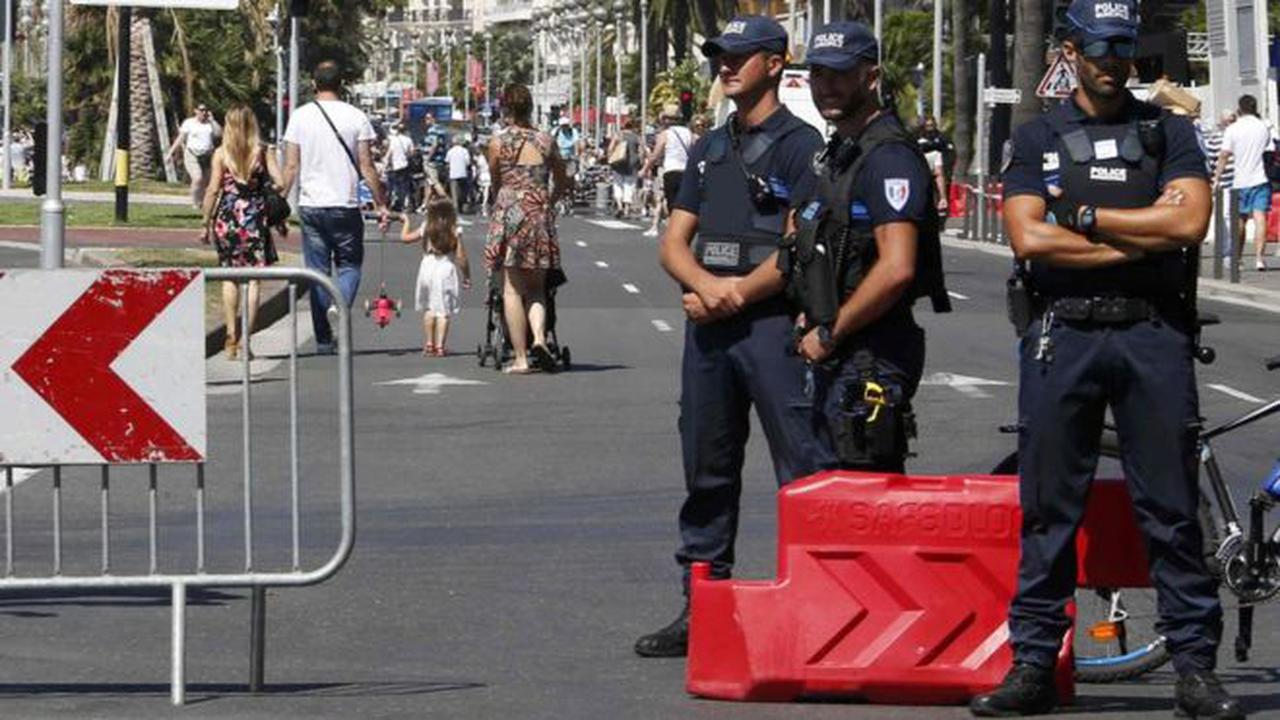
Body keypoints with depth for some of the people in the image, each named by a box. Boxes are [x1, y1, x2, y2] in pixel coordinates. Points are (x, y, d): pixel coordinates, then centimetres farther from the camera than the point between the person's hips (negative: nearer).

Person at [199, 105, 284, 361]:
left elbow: (213, 190, -4)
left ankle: (231, 337, 8)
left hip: (227, 219, 1)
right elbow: (279, 184, -6)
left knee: (229, 278, 14)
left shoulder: (221, 154, -1)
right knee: (253, 279, 3)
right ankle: (245, 340, -3)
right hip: (255, 219, -1)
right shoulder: (263, 152, 0)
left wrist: (206, 223, 4)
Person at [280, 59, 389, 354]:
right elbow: (367, 167, -3)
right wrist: (381, 204, 4)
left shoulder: (300, 116, 1)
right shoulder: (356, 117, -3)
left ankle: (324, 339, 8)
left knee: (317, 270, 7)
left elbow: (291, 166, 0)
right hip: (345, 206, -1)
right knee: (349, 264, 11)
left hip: (311, 205, 1)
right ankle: (340, 304, -20)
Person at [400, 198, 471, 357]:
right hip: (446, 270, -2)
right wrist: (466, 277, 4)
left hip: (428, 268, 2)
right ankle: (440, 346, -3)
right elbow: (461, 257, -6)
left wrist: (405, 222, 29)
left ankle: (429, 344, 15)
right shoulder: (455, 232, -4)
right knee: (443, 310, 0)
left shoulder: (426, 230, 1)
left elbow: (405, 237, 12)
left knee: (429, 309, 14)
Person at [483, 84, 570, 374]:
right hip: (540, 215, 2)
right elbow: (562, 183, 14)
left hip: (509, 214, -2)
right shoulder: (546, 142, 5)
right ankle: (539, 337, -14)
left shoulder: (498, 143, -2)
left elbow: (495, 183, 10)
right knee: (536, 288, 12)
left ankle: (520, 357, -2)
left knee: (512, 288, 3)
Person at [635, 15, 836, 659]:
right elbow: (673, 243, 15)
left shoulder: (800, 145, -3)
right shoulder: (710, 150, 20)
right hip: (708, 328, 8)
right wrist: (706, 286, -5)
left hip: (773, 323, -8)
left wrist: (736, 293, -11)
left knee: (805, 472, -10)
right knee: (707, 472, 12)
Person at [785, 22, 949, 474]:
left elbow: (896, 269, -25)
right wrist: (814, 324, 14)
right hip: (837, 354, 10)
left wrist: (829, 334, -16)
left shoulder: (888, 157, -15)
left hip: (873, 357, -10)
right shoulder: (839, 153, 18)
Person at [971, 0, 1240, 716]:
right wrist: (1138, 242, -6)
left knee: (1172, 508, 0)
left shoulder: (1169, 133, 10)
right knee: (1049, 508, 2)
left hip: (1153, 334, 0)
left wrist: (1087, 216, -5)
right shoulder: (1039, 138, 10)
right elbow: (1030, 239, -4)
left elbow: (1188, 220, -6)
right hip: (1062, 335, 0)